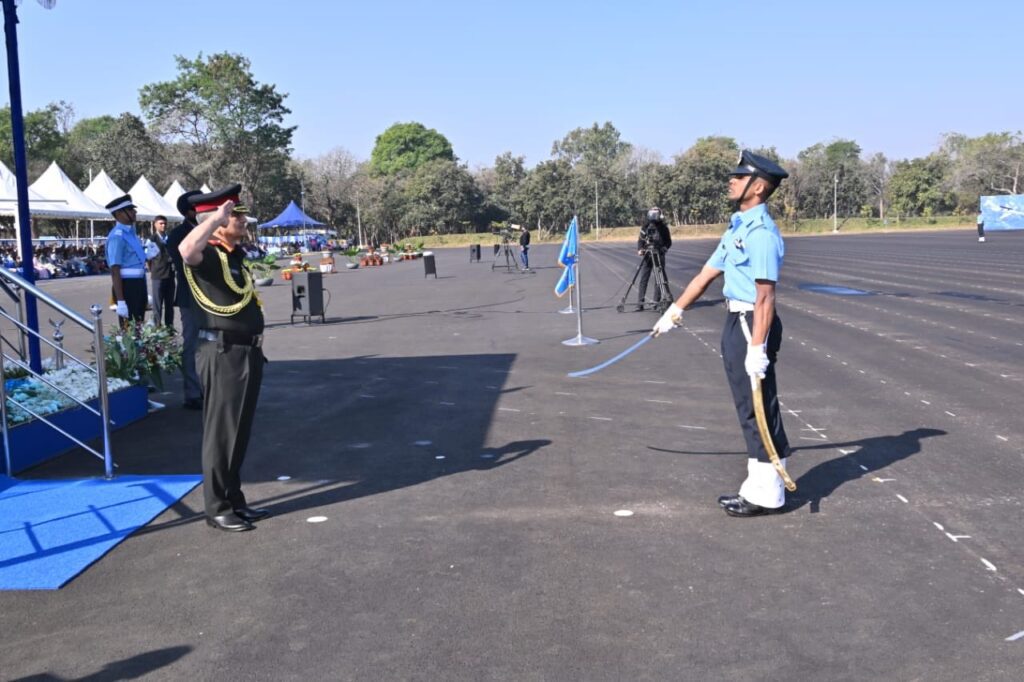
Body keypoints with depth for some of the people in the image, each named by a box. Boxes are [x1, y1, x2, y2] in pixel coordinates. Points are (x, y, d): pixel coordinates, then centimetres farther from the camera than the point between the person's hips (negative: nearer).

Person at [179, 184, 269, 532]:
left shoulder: (235, 253, 13)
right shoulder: (206, 255, -14)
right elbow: (186, 249, -37)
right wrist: (217, 217, -31)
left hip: (248, 352, 9)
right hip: (223, 354, -9)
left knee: (240, 432, 15)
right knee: (221, 432, -1)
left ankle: (235, 501, 25)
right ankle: (218, 509, 8)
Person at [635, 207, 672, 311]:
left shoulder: (663, 227, 4)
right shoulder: (645, 227, 5)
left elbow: (669, 242, 7)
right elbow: (640, 240, 4)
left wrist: (664, 248, -13)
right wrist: (640, 250, -14)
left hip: (659, 255, 0)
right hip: (647, 255, 0)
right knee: (643, 279, -5)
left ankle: (657, 302, 9)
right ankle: (640, 303, -5)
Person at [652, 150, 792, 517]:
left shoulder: (762, 232, -17)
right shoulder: (737, 227, 14)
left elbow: (765, 297, -23)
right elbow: (706, 274, 21)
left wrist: (757, 349, -27)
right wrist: (675, 311, 25)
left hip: (752, 325, -10)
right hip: (736, 322, 10)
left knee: (758, 408, -2)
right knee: (749, 408, 15)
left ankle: (767, 494, 9)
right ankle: (757, 487, 26)